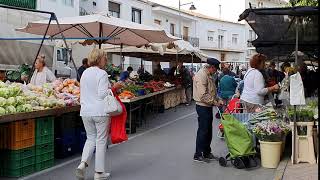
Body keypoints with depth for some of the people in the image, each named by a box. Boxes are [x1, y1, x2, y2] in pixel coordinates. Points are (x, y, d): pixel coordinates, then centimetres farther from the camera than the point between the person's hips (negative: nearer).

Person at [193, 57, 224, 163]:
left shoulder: (208, 75, 15)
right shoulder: (201, 75, -18)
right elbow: (203, 95, -24)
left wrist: (218, 100, 9)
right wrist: (214, 102, -16)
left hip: (208, 106, 10)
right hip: (203, 107, -10)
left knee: (208, 130, 15)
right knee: (203, 131, -4)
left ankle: (206, 152, 25)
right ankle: (198, 155, 4)